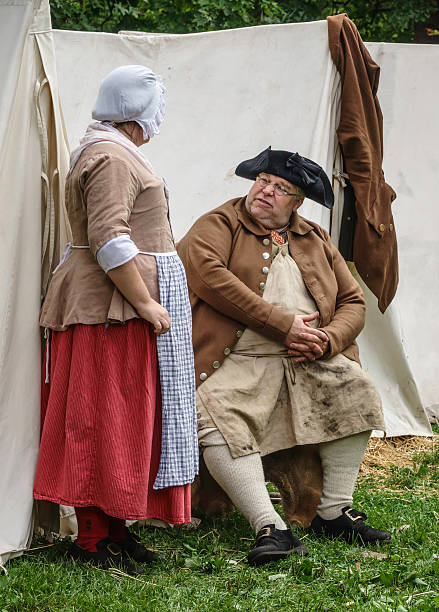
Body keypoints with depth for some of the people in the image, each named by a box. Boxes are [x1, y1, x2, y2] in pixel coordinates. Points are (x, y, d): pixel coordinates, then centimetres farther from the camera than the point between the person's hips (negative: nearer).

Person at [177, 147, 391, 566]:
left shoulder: (316, 241, 21)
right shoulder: (219, 224, 6)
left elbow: (352, 301, 19)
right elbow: (206, 273, -14)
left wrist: (329, 339, -7)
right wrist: (282, 323, -16)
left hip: (305, 360, 4)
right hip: (238, 361, -4)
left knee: (356, 391, -18)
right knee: (215, 419, -31)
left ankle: (334, 512, -7)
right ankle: (270, 528, -33)